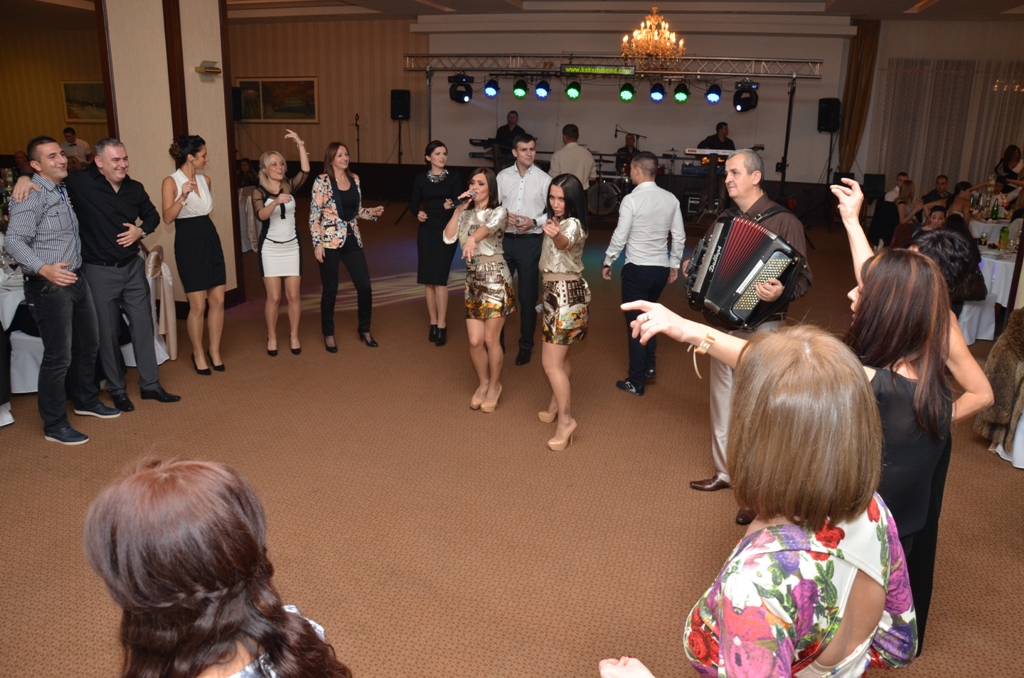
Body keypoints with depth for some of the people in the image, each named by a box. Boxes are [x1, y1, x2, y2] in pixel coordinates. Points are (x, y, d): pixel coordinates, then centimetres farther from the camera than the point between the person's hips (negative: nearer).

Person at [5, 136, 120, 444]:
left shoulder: (64, 189, 11)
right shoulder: (31, 196, -14)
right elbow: (13, 241, -23)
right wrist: (44, 269, -37)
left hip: (76, 279, 9)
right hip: (49, 287, -9)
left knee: (88, 344, 20)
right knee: (59, 357, -3)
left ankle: (85, 400, 40)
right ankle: (54, 425, 11)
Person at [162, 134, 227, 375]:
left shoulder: (205, 180, 9)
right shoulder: (171, 181, -9)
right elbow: (167, 217, -18)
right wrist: (183, 197, -31)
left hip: (211, 239, 6)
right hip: (188, 243, -6)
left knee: (218, 301, 5)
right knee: (198, 305, -2)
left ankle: (215, 351, 20)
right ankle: (198, 354, 16)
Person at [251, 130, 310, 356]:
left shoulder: (290, 186, 1)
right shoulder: (259, 192, -8)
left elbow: (305, 171, -16)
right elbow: (261, 215, -26)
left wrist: (300, 145, -21)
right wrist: (276, 202, -42)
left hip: (292, 247, 2)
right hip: (270, 249, -2)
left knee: (293, 295, 4)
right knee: (274, 297, 1)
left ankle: (294, 335, 19)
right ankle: (272, 337, 18)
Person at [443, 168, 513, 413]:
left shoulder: (499, 212, -6)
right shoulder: (466, 214, 9)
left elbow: (490, 226, -31)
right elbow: (448, 238, -5)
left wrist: (472, 238, -52)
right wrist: (458, 210, -10)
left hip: (495, 279, -4)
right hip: (472, 280, 4)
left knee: (491, 339, -1)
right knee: (475, 340, 3)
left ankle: (495, 386, 20)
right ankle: (483, 383, 26)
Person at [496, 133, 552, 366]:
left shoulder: (544, 179, -4)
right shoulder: (503, 176, 2)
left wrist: (535, 222, -17)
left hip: (530, 242, -2)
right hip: (504, 240, 2)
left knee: (527, 295, 8)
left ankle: (526, 345, 22)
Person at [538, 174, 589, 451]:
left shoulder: (572, 224, -20)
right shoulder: (555, 221, 10)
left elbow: (565, 243, -46)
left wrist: (557, 236, -66)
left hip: (566, 294, -10)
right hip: (557, 292, 10)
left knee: (551, 362, -10)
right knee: (560, 355, 19)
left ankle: (566, 420, -4)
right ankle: (556, 405, 33)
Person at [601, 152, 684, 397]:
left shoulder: (631, 200, -14)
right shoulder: (671, 199, 1)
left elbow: (620, 237, -12)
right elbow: (679, 236, 5)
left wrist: (607, 262, 1)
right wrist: (674, 264, 16)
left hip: (637, 269, -5)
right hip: (661, 268, 5)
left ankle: (636, 382, 11)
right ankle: (648, 367, 30)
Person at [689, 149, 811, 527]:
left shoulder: (783, 221, -11)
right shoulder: (727, 220, 11)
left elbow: (804, 278, -14)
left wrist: (780, 291, -33)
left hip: (760, 327, -7)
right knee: (723, 400, 18)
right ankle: (724, 472, 35)